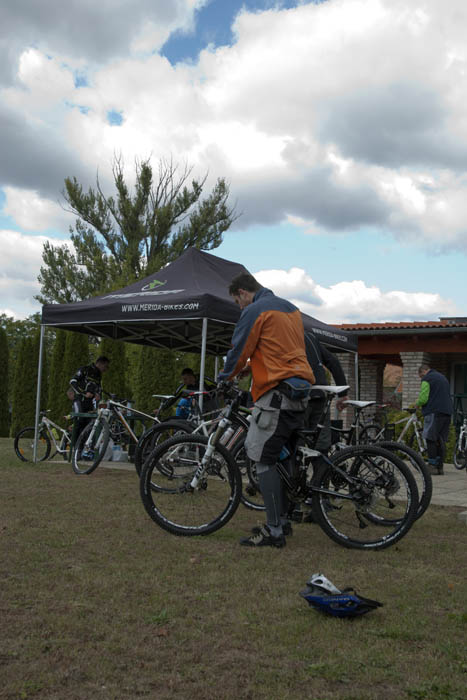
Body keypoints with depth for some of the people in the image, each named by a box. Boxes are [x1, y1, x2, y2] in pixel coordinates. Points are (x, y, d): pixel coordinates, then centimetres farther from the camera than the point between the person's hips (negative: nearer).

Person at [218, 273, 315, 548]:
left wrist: (226, 377, 13)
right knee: (282, 457, 16)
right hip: (301, 389, 10)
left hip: (277, 391, -9)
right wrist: (250, 367, 26)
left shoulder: (255, 311, -7)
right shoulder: (290, 308, 21)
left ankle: (274, 532, -4)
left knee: (264, 460, -6)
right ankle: (283, 520, 22)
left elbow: (239, 351, -5)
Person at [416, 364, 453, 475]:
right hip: (447, 412, 8)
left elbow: (423, 399, -12)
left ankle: (432, 466, -7)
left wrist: (417, 404, 9)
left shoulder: (427, 379, -3)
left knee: (431, 440, -5)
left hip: (434, 413, -8)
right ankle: (440, 466, 10)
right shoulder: (443, 377, 24)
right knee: (441, 440, 9)